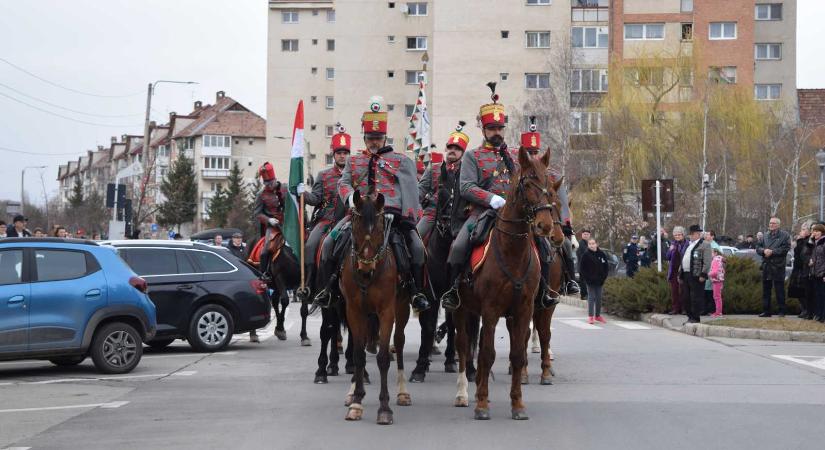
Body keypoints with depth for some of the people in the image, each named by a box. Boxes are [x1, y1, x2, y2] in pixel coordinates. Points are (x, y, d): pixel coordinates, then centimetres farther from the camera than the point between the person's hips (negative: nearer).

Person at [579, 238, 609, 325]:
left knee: (599, 298, 10)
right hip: (590, 281, -4)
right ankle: (590, 316, 0)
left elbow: (606, 267, 8)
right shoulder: (586, 255, -7)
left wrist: (603, 277, -2)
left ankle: (597, 315, 20)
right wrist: (587, 278, -12)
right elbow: (581, 268, -6)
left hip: (599, 281, 4)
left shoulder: (601, 254, 2)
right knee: (591, 297, -3)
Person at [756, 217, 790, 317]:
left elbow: (786, 248, -11)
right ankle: (766, 311, 13)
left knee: (779, 290, -3)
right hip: (766, 266, 5)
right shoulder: (765, 236, 18)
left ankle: (782, 311, 2)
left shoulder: (784, 235, 0)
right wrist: (764, 250, -9)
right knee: (766, 289, 8)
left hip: (778, 266, -5)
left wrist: (772, 251, -15)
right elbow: (758, 248, 12)